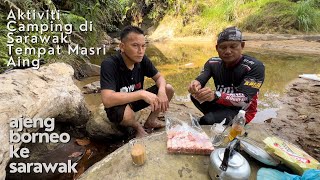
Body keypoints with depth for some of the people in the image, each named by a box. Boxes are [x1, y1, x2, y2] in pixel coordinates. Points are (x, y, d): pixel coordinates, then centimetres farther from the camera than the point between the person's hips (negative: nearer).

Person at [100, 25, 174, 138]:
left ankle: (150, 121, 13)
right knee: (126, 114, -39)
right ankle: (137, 127, -1)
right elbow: (107, 100, -40)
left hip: (136, 100, 6)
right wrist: (141, 93, -42)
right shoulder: (109, 65, -30)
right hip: (117, 106, -5)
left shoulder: (142, 60, -13)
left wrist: (162, 90, -25)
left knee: (168, 89, -7)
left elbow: (159, 77, -2)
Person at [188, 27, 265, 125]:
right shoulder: (213, 63, -5)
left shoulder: (255, 67, -21)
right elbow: (200, 81, -19)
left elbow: (245, 100, -32)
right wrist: (195, 85, -46)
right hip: (221, 105, 5)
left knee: (206, 120, -28)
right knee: (195, 96, -14)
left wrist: (215, 96, -50)